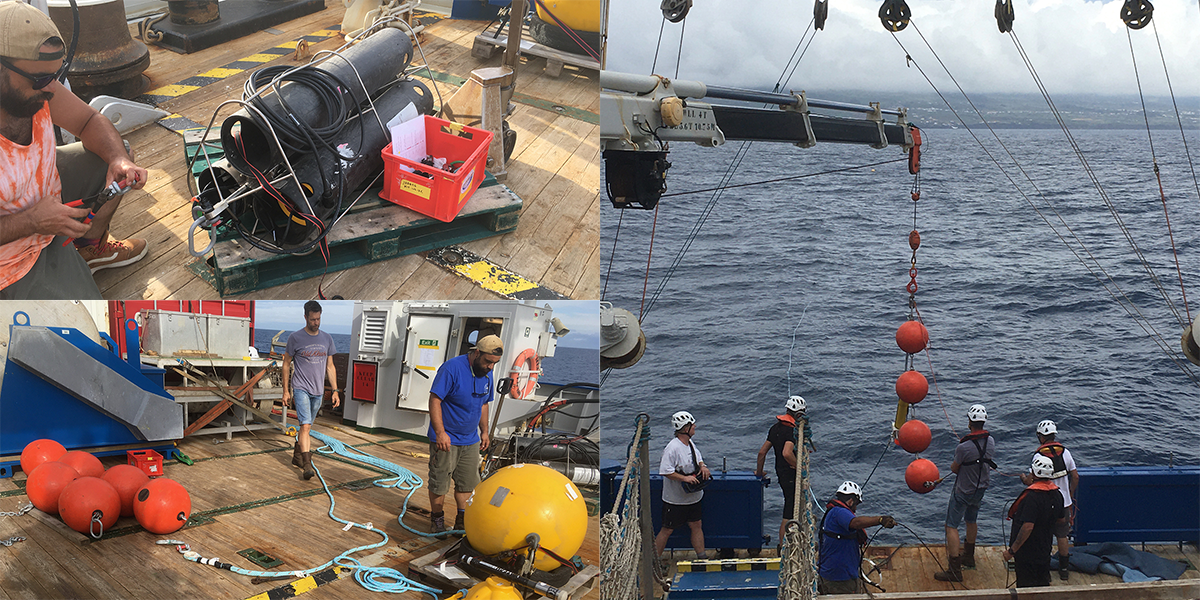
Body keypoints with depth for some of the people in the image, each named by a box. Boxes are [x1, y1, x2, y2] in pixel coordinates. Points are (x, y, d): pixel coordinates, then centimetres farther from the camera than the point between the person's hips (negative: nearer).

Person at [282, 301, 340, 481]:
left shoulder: (327, 339, 7)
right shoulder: (295, 338, -5)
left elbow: (330, 366, 13)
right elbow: (286, 364, 2)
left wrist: (335, 391, 8)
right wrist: (286, 391, 0)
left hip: (318, 391, 4)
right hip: (301, 389, -4)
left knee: (307, 427, 13)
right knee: (305, 425, -16)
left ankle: (297, 456, 30)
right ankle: (307, 465, -21)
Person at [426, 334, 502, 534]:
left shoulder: (487, 374, 4)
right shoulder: (452, 368, -19)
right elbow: (434, 400, -20)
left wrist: (484, 431, 17)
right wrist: (440, 433, -25)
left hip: (471, 440, 7)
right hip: (446, 439, -6)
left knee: (468, 483, 12)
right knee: (439, 483, 2)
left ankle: (463, 519, 25)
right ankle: (437, 519, 18)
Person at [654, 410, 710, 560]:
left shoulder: (690, 443, 5)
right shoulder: (673, 447, -22)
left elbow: (698, 458, 22)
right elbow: (665, 471, -24)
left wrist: (703, 466, 1)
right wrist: (684, 478, -26)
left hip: (693, 497, 8)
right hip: (675, 499, -8)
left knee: (696, 525, 12)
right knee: (667, 530, 1)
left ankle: (702, 557, 21)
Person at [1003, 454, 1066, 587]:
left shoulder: (1032, 496, -25)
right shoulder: (1057, 494, 2)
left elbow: (1028, 527, -29)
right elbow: (1061, 522, 15)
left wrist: (1012, 551, -24)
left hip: (1027, 553, -8)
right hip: (1045, 550, 8)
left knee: (1026, 587, 1)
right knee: (1043, 585, 19)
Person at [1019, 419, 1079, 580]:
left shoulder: (1040, 455, -17)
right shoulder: (1065, 452, -2)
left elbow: (1030, 481, -18)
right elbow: (1075, 477, 2)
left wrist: (1023, 477, 5)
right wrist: (1070, 494, 17)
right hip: (1064, 502, 4)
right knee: (1062, 536, 15)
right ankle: (1064, 570, 22)